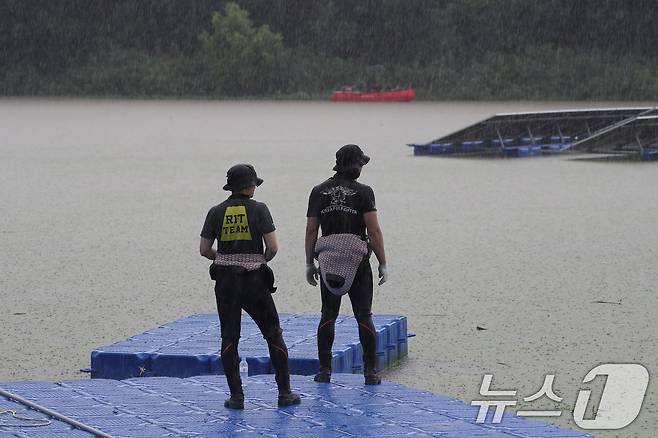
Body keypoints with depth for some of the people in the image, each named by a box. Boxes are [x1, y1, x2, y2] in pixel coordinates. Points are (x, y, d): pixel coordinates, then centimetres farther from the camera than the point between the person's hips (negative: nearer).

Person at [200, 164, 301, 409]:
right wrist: (262, 260, 9)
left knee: (229, 338, 7)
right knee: (273, 334, 9)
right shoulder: (258, 209, -6)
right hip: (254, 279, -2)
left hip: (225, 281, 2)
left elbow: (204, 250, 2)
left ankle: (236, 396, 2)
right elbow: (272, 247, -11)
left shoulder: (216, 212, 2)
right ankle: (284, 393, 9)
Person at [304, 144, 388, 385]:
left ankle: (324, 370, 5)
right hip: (358, 261, -2)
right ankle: (370, 371, 0)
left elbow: (311, 231, 5)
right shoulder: (363, 192, -5)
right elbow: (374, 231, -9)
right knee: (364, 316, 2)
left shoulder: (319, 191, 5)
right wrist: (383, 264, -2)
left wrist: (309, 264, 13)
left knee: (328, 315, 9)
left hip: (328, 260, 2)